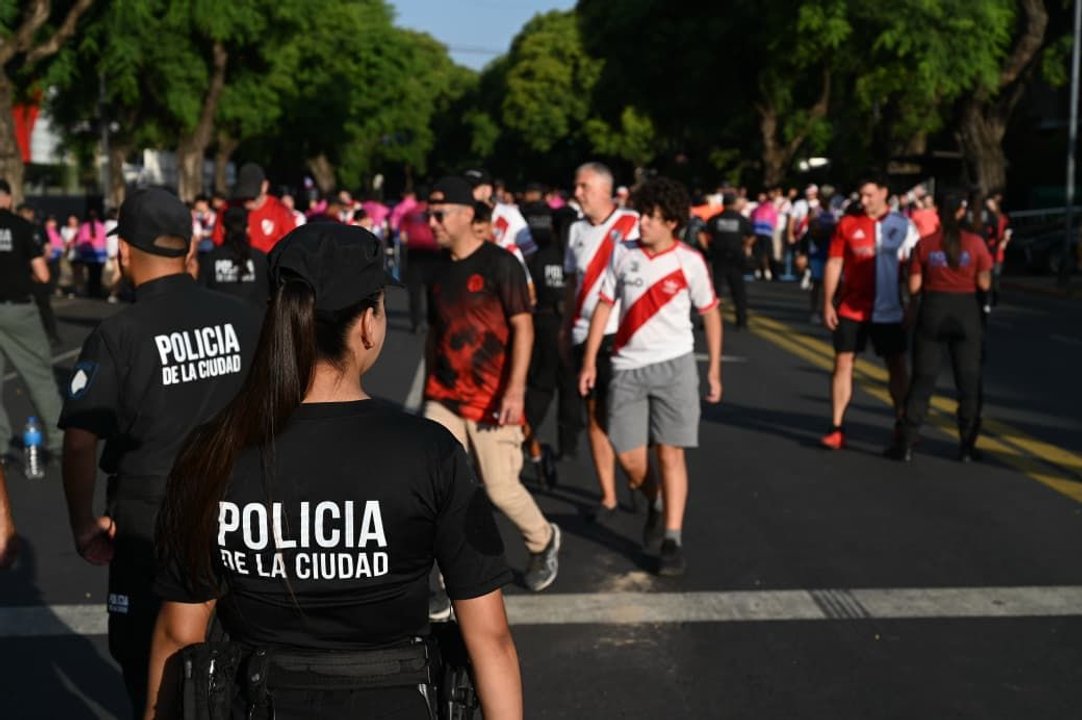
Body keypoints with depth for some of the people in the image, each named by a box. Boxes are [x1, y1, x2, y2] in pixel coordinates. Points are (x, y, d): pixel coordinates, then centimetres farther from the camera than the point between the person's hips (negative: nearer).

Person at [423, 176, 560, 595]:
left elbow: (522, 327, -13)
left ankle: (544, 541, 32)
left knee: (500, 489, 2)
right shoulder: (439, 272, 7)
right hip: (443, 400, 6)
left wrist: (515, 390, -20)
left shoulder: (499, 264, -12)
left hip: (492, 400, -6)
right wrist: (430, 390, 17)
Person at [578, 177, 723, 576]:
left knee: (670, 452, -6)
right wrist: (590, 360, 4)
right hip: (628, 367, 3)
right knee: (629, 457, 3)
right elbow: (604, 305, 8)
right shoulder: (623, 254, 2)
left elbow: (710, 314, 5)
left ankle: (673, 540, 0)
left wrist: (714, 369, 4)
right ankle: (655, 503, 35)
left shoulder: (689, 262, -5)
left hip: (674, 366, -3)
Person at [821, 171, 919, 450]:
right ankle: (836, 427, 2)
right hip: (851, 309, 0)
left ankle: (902, 425, 22)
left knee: (897, 365, 8)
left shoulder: (902, 226, 1)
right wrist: (827, 303, -3)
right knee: (843, 362, -2)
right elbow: (834, 264, 3)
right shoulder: (848, 224, 1)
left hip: (889, 311, 0)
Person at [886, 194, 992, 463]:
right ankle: (967, 446, 12)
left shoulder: (924, 244, -3)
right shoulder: (975, 242, -5)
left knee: (922, 380, 7)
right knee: (968, 381, 10)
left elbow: (914, 286, -4)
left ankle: (906, 444, 6)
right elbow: (984, 284, -5)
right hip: (967, 313, -1)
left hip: (933, 311, 1)